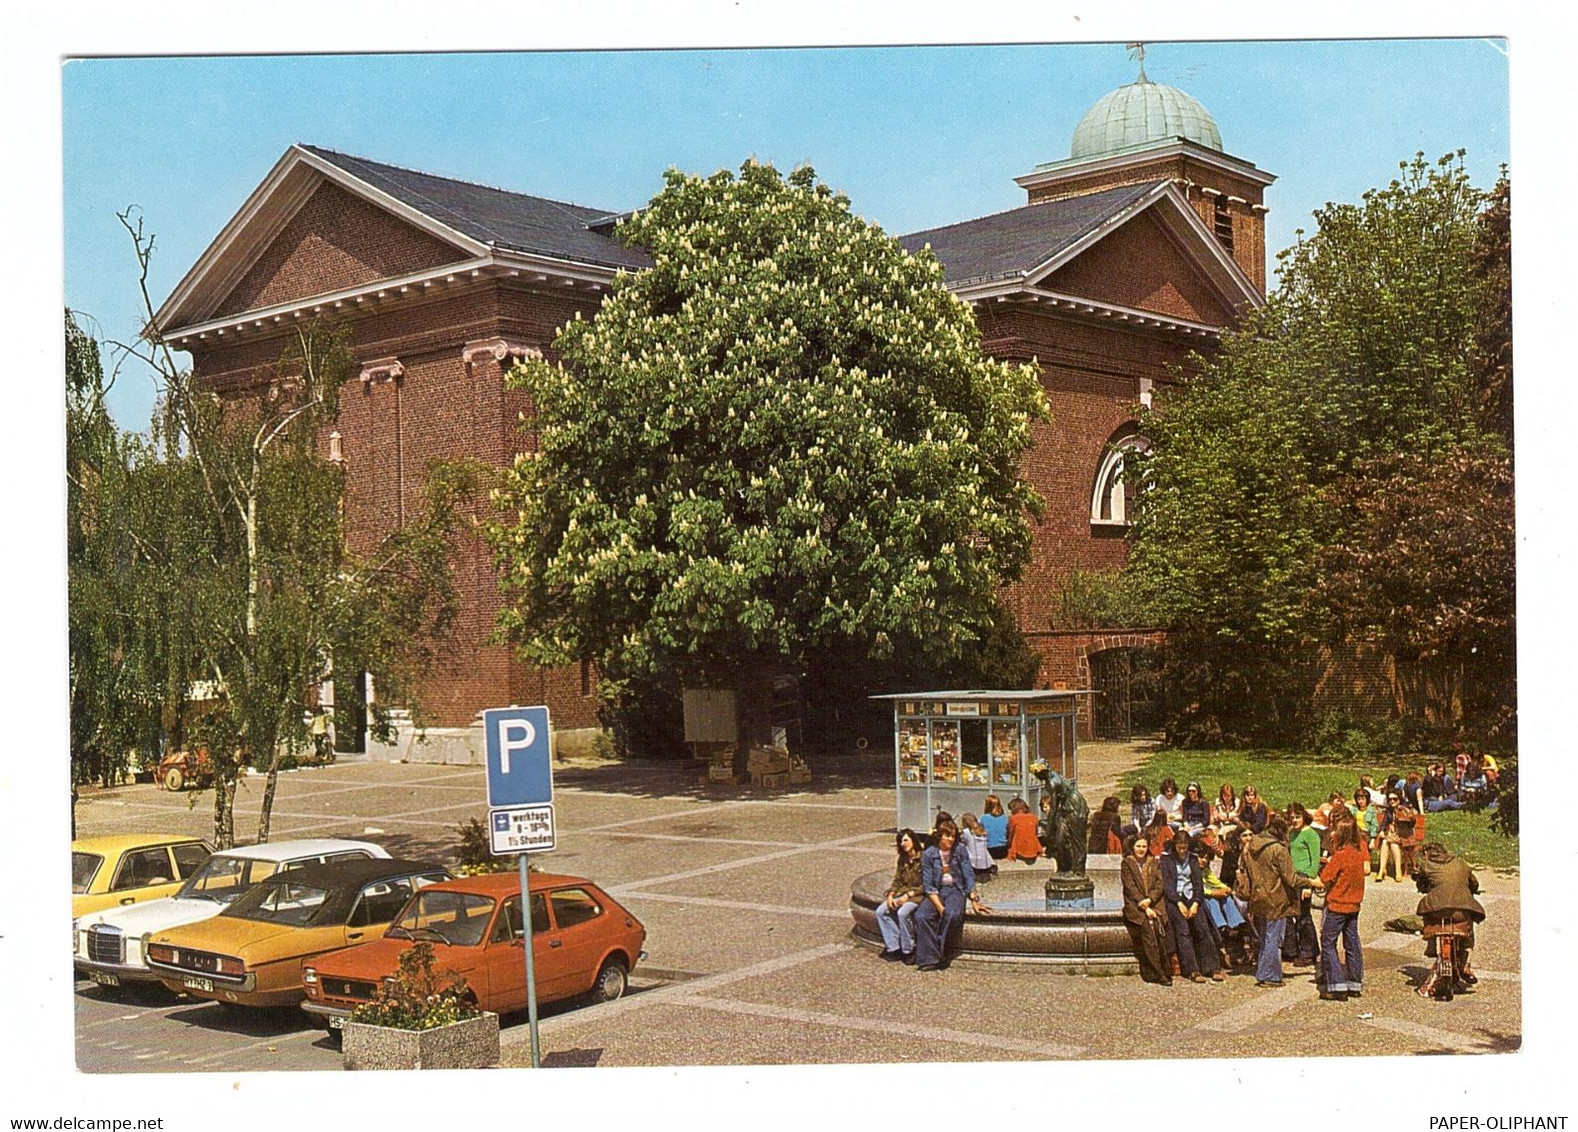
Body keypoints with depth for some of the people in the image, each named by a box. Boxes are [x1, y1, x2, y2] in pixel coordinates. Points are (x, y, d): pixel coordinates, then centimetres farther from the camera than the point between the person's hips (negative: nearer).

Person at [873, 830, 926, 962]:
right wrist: (890, 895, -4)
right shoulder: (903, 859, 15)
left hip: (918, 895, -7)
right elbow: (897, 881, 15)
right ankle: (894, 947, -13)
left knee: (903, 912, -34)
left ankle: (908, 950, -20)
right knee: (881, 911, -15)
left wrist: (909, 895, -18)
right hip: (903, 893, 7)